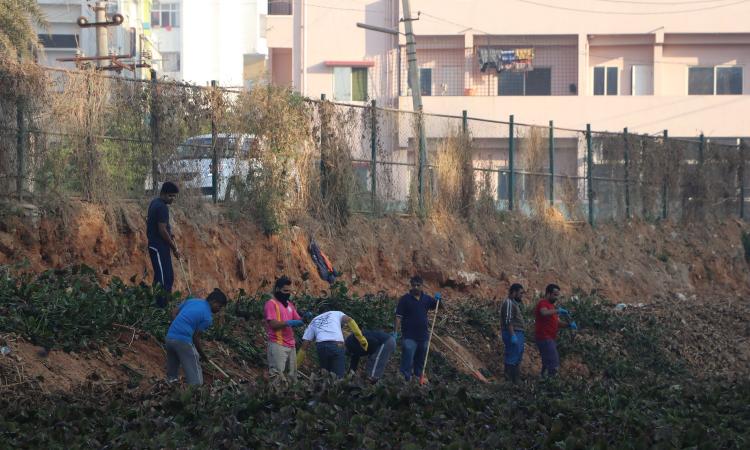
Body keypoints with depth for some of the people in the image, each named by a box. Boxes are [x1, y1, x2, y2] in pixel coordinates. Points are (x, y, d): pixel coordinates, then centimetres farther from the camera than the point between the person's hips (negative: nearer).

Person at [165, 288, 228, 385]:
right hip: (184, 341, -8)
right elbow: (196, 337, -5)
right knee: (195, 381, -2)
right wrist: (202, 355, 8)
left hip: (170, 337, 8)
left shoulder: (192, 301, 16)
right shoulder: (207, 317, -4)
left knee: (171, 377, 18)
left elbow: (174, 313, 16)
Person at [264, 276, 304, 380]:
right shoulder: (271, 304, -4)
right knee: (277, 375, -12)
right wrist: (289, 323, -26)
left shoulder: (290, 304, 19)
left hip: (291, 345, 7)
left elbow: (297, 321, 15)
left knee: (292, 375, 4)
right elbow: (273, 324, -15)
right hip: (277, 345, -7)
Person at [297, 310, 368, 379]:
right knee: (338, 377, -2)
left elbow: (304, 347, 22)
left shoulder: (312, 323, 29)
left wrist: (296, 365, 26)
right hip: (337, 346, -2)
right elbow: (349, 320, 5)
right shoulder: (337, 314, 27)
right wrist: (362, 338, -1)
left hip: (321, 346, 2)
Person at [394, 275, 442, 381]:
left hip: (423, 336, 5)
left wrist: (438, 299, -5)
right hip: (409, 337, -5)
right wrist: (395, 332, -17)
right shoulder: (405, 299, -6)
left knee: (420, 362, 16)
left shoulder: (426, 298, 8)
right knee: (407, 361, -11)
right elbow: (399, 316, -9)